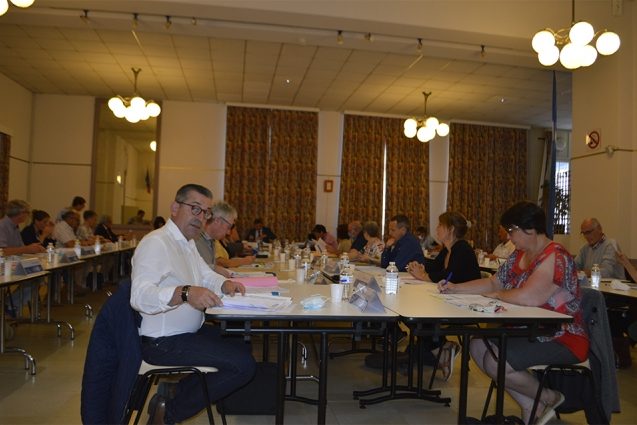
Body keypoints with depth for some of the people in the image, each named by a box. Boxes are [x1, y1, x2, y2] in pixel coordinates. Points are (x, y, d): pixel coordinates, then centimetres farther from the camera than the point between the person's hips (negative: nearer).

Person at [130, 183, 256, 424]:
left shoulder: (188, 243, 13)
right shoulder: (156, 242, -19)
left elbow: (206, 276, 19)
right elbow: (139, 296, -31)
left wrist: (225, 285, -4)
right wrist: (185, 293, -47)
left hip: (190, 332, 10)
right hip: (164, 341, -10)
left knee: (243, 346, 16)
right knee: (244, 365, -16)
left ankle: (177, 392, 12)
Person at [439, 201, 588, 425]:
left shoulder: (555, 257, -21)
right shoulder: (520, 255, 7)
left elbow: (528, 297, -33)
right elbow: (492, 282, 14)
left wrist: (497, 294, -14)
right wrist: (455, 288, 3)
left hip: (562, 340, -9)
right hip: (530, 331, 10)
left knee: (495, 362, -21)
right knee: (478, 345, -1)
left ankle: (550, 398, 6)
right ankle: (530, 407, 5)